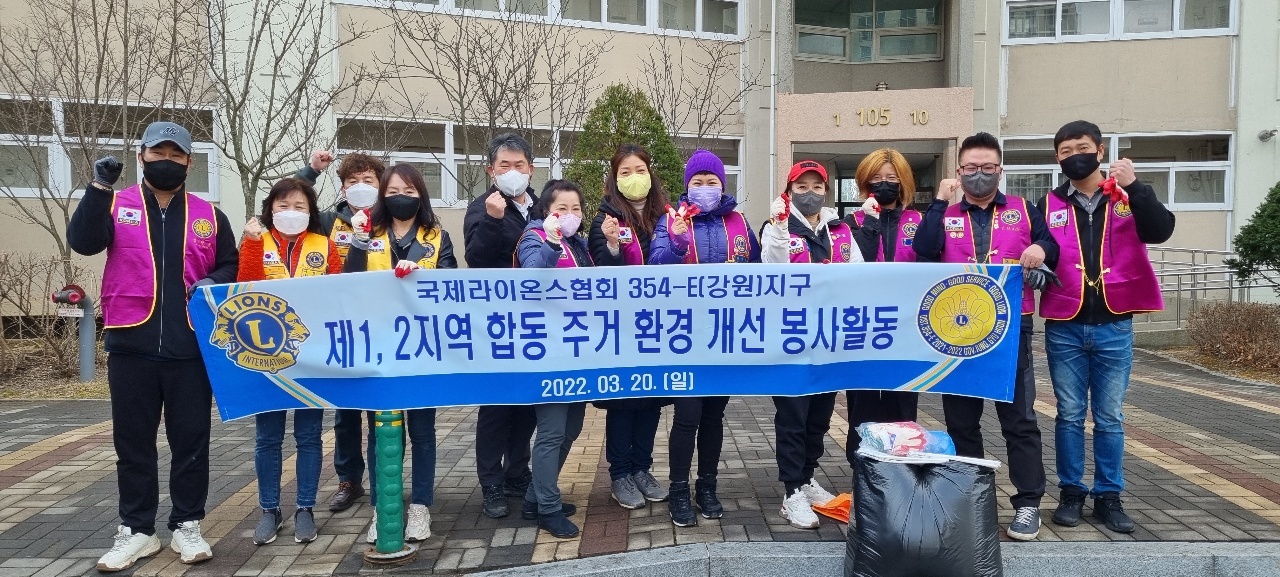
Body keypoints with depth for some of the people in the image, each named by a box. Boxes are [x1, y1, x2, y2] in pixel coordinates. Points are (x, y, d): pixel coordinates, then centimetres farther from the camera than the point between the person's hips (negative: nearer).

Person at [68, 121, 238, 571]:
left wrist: (212, 282, -7)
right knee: (133, 442, 8)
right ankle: (136, 530, 19)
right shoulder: (117, 205, 6)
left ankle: (187, 526, 18)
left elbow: (231, 264, 14)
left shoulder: (209, 215, 10)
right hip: (132, 345, 0)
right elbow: (82, 241, -11)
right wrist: (99, 188, -20)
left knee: (191, 440, 6)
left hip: (190, 347, 1)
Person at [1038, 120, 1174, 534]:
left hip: (1113, 327, 0)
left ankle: (1109, 497, 17)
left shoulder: (1127, 199, 6)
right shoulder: (1049, 205, 7)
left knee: (1109, 417, 7)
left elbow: (1161, 231, -10)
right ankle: (1072, 494, 16)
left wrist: (1134, 187, -18)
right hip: (1064, 328, 0)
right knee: (1070, 415, 6)